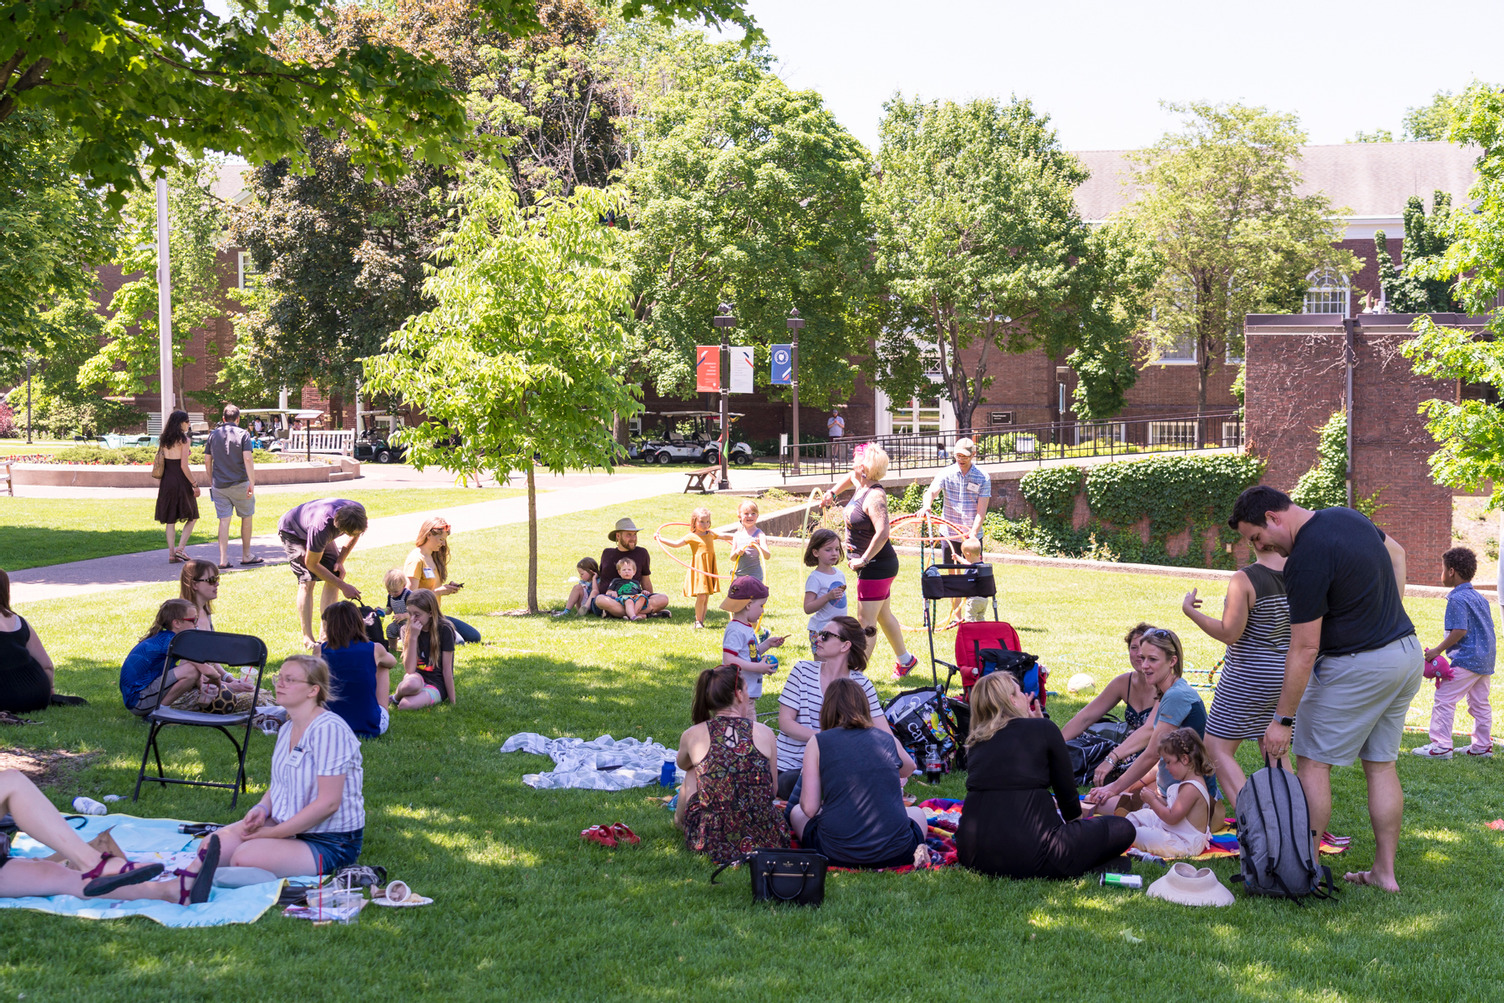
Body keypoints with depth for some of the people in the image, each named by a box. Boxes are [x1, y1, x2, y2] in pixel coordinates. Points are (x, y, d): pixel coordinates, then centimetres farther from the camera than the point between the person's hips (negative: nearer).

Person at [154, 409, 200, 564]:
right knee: (192, 517, 9)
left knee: (170, 519, 10)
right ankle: (180, 549, -3)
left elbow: (159, 463, 8)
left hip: (166, 481, 6)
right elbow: (184, 466, -16)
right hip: (181, 481, -6)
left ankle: (171, 554, 9)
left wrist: (159, 484, 15)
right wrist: (195, 485, -11)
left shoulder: (164, 440, 7)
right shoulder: (184, 440, -11)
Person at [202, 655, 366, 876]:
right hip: (288, 825, 9)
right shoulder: (287, 729, 9)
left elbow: (328, 803, -24)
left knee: (243, 858, -28)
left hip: (330, 843, -9)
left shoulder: (329, 730, -21)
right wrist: (261, 809, -4)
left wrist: (274, 833, -19)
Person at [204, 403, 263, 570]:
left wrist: (211, 481, 20)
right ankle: (246, 556, 19)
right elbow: (248, 459, -14)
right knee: (246, 518, 13)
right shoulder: (242, 434, -5)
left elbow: (207, 460, 9)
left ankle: (223, 560, -5)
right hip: (239, 484, -3)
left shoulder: (213, 434, 7)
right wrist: (252, 483, -14)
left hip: (219, 485, 3)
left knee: (224, 520, 2)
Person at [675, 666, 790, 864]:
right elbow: (772, 791, 10)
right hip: (764, 841, 1)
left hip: (711, 844, -1)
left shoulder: (692, 735, -5)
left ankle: (679, 820, 52)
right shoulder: (764, 733, -3)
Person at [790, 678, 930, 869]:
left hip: (836, 853, -1)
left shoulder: (817, 743, 0)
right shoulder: (888, 740, 7)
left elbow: (809, 809, -3)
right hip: (894, 852, 1)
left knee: (796, 812, 29)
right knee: (918, 813, 36)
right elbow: (909, 769, 31)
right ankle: (916, 852, 3)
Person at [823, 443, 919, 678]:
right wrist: (833, 492, 22)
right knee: (883, 615, 22)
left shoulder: (874, 497, -24)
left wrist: (864, 560, -27)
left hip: (877, 566, -10)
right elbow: (850, 477, 32)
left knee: (867, 621, -5)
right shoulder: (860, 486, 6)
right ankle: (905, 659, 37)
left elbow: (882, 533, -35)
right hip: (877, 565, 10)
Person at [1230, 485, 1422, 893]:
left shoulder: (1306, 560, -21)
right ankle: (1385, 872, 16)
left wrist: (1282, 720, -15)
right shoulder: (1346, 517, 6)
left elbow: (1304, 649, -20)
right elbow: (1396, 552, 28)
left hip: (1356, 667, -9)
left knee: (1313, 761, 1)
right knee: (1381, 764, 13)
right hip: (1408, 652, 9)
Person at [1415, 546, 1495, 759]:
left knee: (1444, 699, -6)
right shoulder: (1478, 597, 15)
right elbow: (1488, 628, 17)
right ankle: (1482, 746, 19)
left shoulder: (1457, 599, -14)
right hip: (1486, 660, 10)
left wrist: (1437, 650, -15)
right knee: (1480, 703, 15)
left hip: (1466, 660, -10)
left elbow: (1460, 631, -20)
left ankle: (1441, 745, -8)